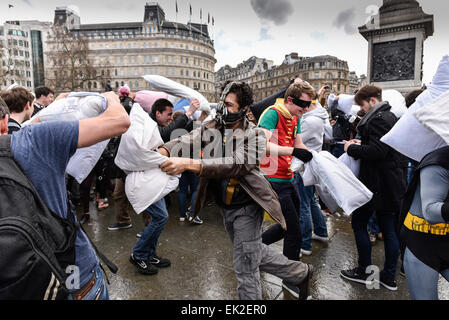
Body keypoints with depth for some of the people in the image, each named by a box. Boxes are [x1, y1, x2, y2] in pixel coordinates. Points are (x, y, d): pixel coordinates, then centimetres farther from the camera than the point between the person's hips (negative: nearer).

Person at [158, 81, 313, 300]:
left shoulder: (255, 135, -17)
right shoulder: (211, 128, -1)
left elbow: (237, 164, -34)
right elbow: (187, 141, -18)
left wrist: (189, 164, -45)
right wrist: (162, 152, -40)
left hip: (246, 207, -6)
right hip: (225, 206, 7)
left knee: (245, 268, 5)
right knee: (255, 252, 24)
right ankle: (300, 273, 47)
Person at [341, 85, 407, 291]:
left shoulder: (378, 119, -17)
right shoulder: (390, 116, 16)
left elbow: (377, 151, -26)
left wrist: (352, 148, -13)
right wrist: (361, 143, 10)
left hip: (378, 184, -10)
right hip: (392, 182, 10)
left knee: (359, 222, 4)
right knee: (388, 228, 13)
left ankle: (364, 272, 16)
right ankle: (389, 276, 24)